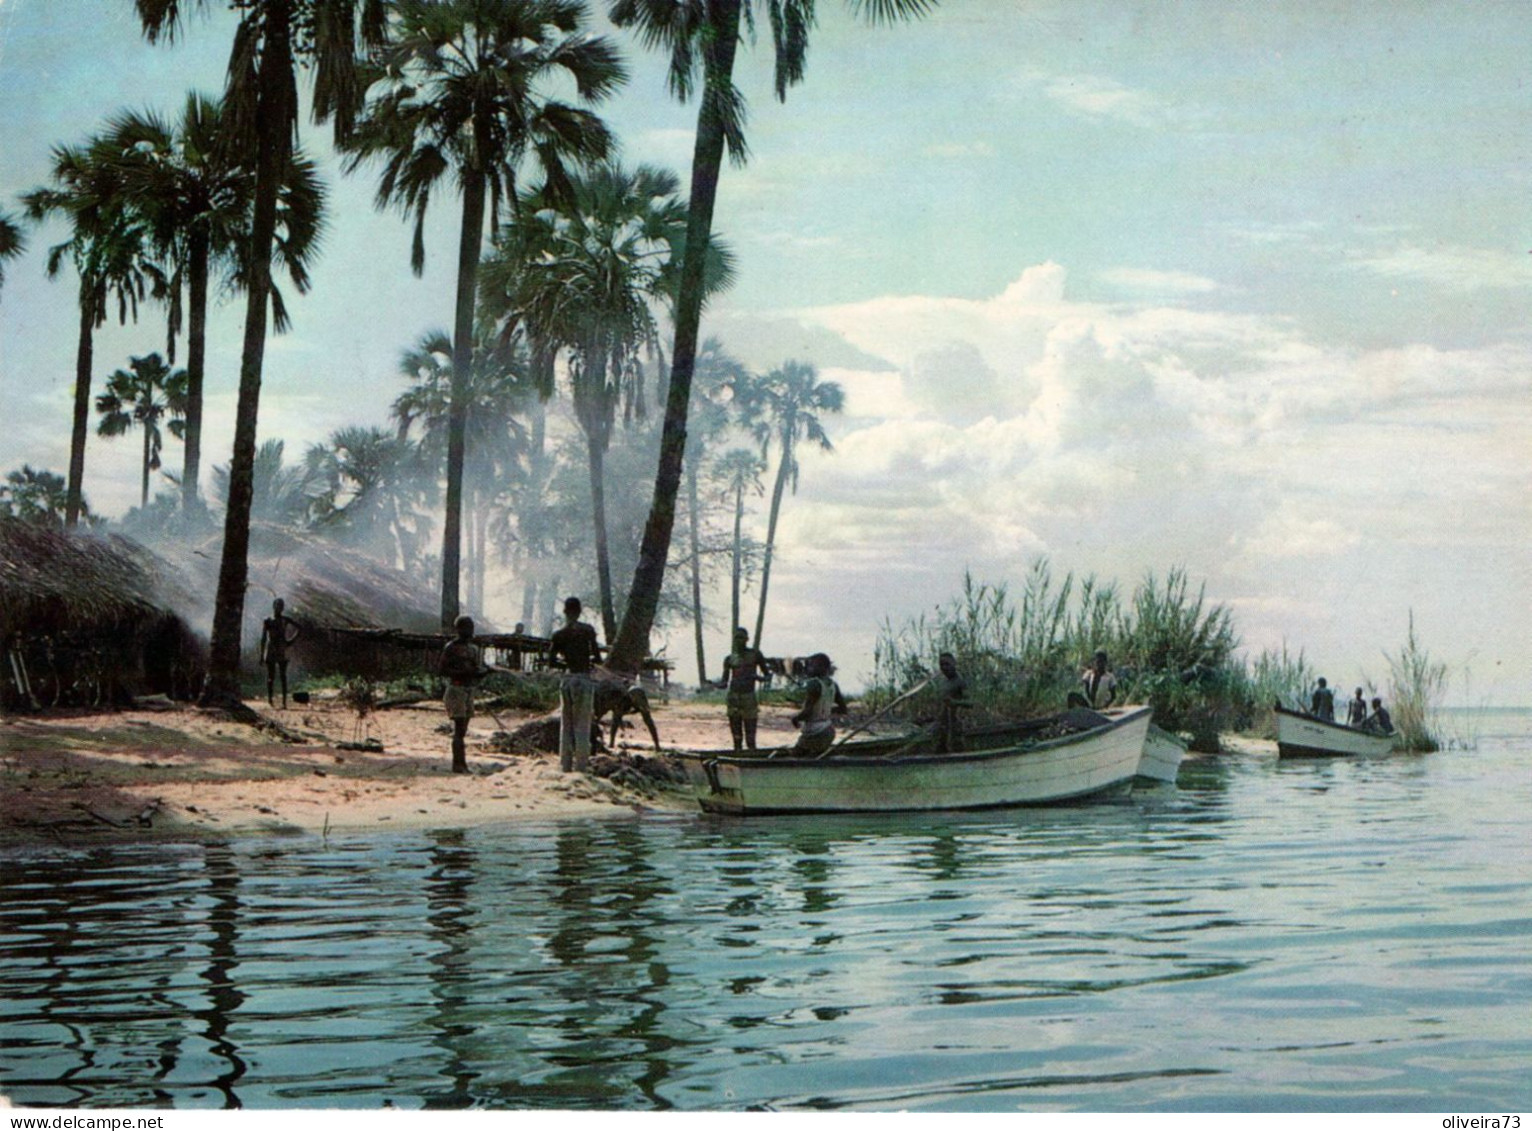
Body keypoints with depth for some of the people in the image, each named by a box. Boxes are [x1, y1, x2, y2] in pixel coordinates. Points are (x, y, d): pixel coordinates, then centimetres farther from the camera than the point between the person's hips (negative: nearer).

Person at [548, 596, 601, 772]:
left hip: (567, 680, 3)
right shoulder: (587, 630, -6)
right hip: (584, 679, -3)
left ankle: (565, 765, 11)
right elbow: (597, 657, -7)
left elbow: (551, 660, 2)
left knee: (566, 725, 11)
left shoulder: (559, 634, 2)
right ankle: (581, 766, -2)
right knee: (582, 725, 1)